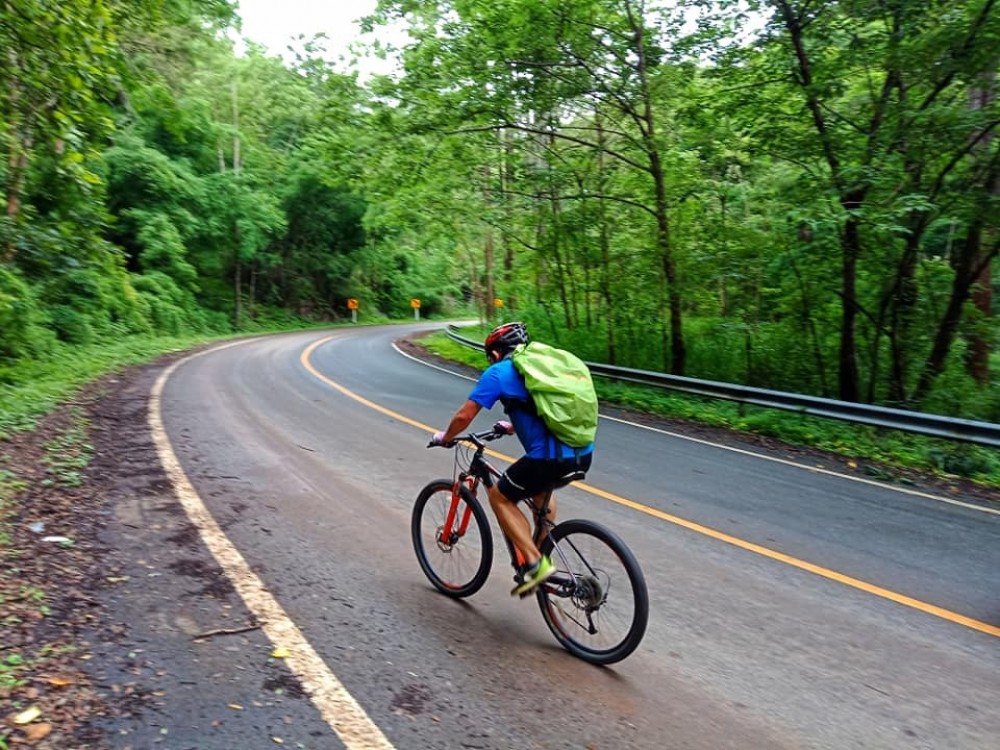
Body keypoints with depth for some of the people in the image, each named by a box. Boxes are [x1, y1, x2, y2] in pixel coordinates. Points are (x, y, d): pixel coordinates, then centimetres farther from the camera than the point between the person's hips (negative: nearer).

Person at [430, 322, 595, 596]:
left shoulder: (498, 372, 3)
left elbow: (464, 416, 1)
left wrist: (445, 437, 21)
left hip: (550, 456, -8)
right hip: (585, 453, 8)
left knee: (500, 497, 15)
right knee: (541, 487, 35)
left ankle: (535, 563, 7)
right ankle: (544, 551, 36)